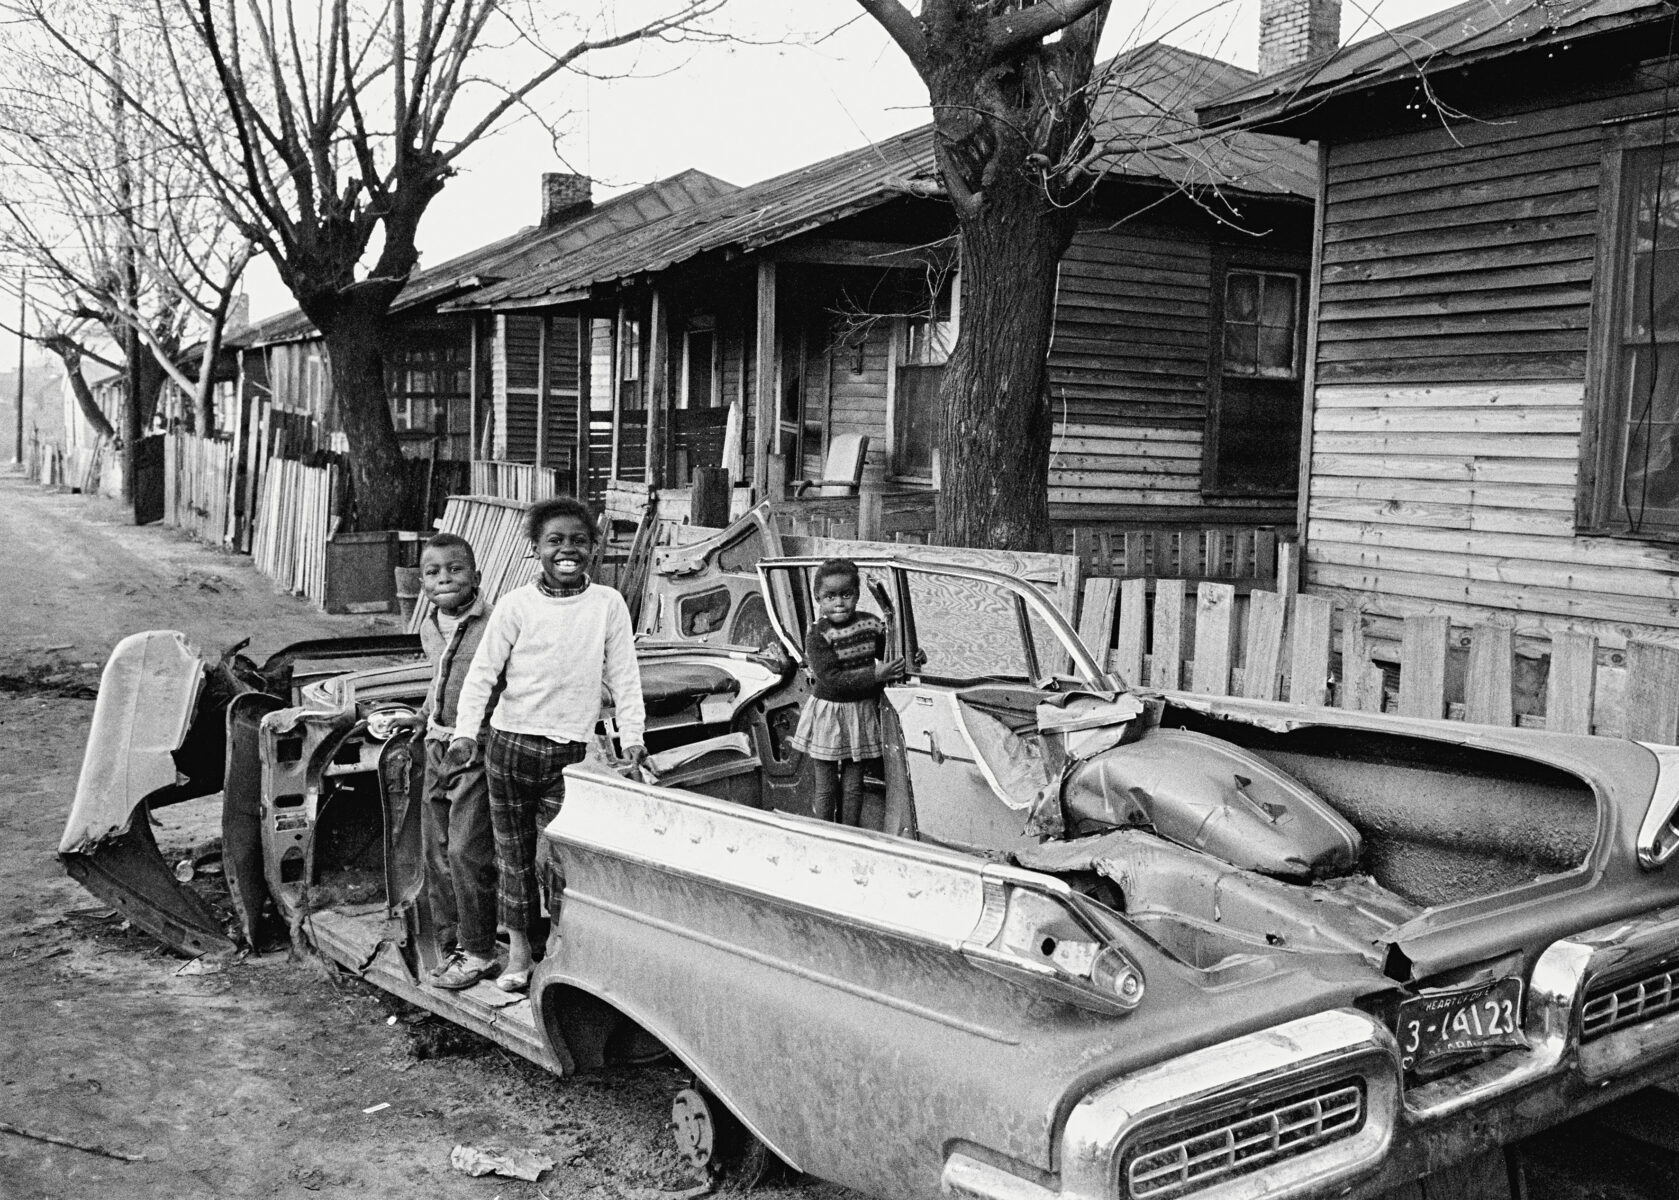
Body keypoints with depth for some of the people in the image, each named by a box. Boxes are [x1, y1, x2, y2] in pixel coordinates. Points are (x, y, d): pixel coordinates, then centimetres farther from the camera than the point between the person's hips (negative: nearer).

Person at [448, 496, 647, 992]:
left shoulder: (608, 605, 0)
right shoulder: (516, 604, -1)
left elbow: (623, 676, 4)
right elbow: (483, 671, -2)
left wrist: (631, 737, -1)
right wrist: (465, 732, -11)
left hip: (571, 751, -1)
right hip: (511, 742, 1)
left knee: (554, 857, -6)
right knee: (513, 852, 8)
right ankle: (518, 951, 21)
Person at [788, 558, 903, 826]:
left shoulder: (871, 625, -4)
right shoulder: (817, 635, -17)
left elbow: (888, 654, 15)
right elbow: (831, 679, -24)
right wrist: (875, 675, -28)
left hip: (862, 711, 3)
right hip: (827, 712, -3)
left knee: (853, 786, 12)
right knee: (825, 788, 7)